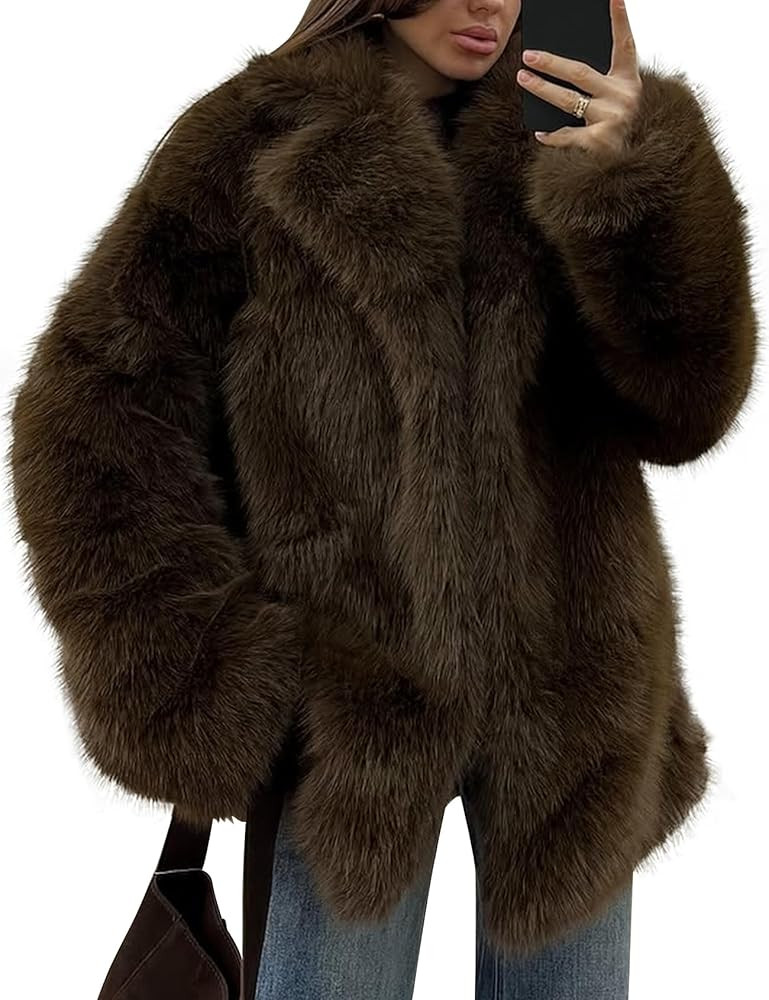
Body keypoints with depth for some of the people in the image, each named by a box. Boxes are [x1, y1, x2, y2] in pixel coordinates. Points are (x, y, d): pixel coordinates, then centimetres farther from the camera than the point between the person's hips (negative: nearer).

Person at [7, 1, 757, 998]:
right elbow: (94, 408, -3)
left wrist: (640, 183, -21)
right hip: (357, 694, -2)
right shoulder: (257, 140, 0)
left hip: (567, 693, 3)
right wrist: (187, 689, -8)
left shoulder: (564, 141, 6)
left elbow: (684, 405, -5)